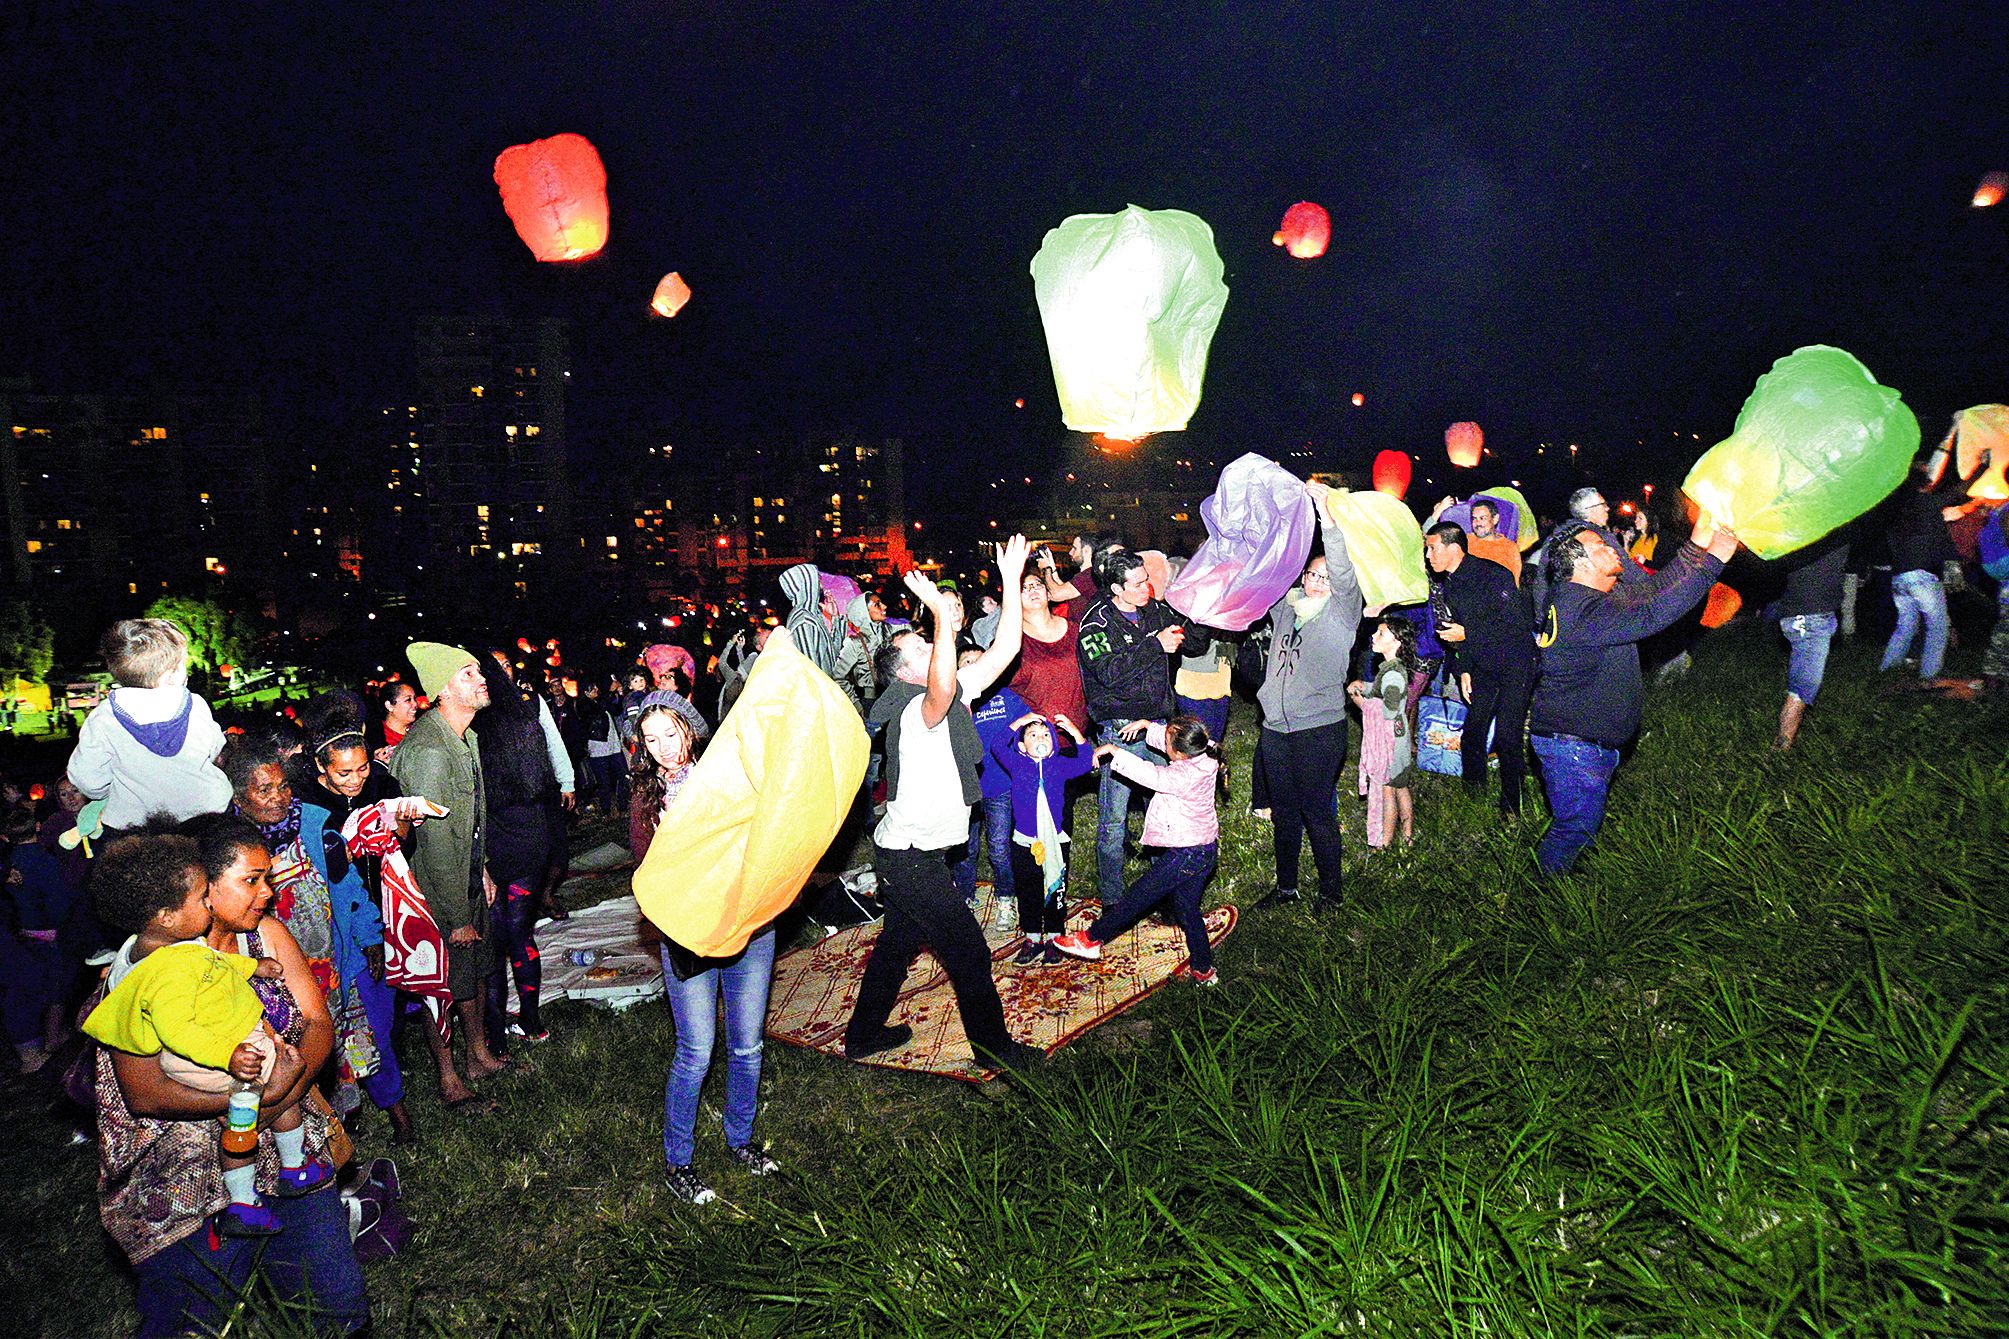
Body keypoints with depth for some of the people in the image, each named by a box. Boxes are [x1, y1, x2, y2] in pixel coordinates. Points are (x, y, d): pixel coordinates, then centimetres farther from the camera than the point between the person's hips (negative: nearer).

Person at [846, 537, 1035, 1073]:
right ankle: (993, 1045, 19)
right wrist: (943, 615, -54)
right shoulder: (917, 709, -24)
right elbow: (941, 687, -50)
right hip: (910, 857, -10)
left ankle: (863, 1034, 38)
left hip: (908, 852, 10)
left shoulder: (955, 693, 3)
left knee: (899, 942, 23)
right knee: (968, 951, 3)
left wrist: (1011, 577, -3)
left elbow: (1003, 650, 1)